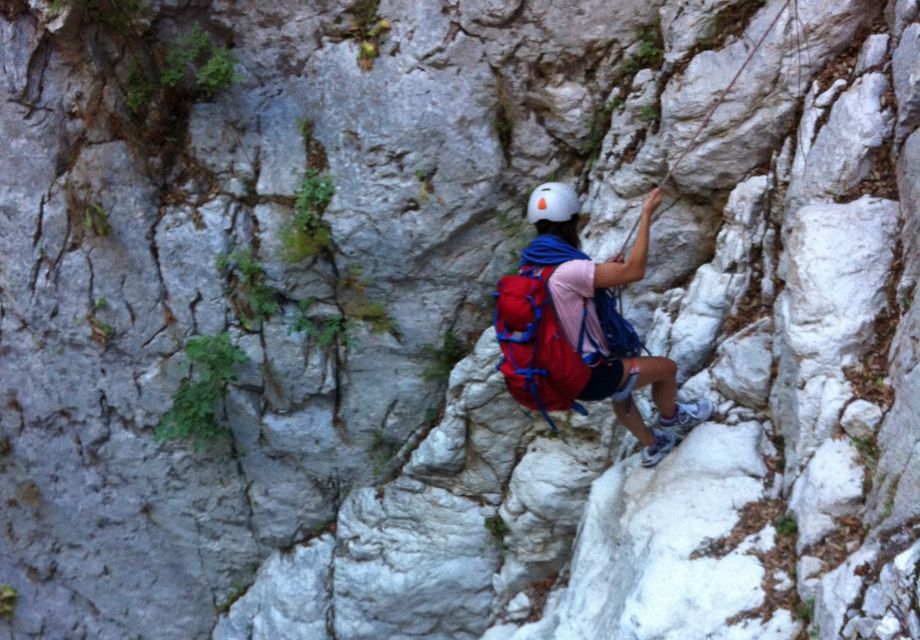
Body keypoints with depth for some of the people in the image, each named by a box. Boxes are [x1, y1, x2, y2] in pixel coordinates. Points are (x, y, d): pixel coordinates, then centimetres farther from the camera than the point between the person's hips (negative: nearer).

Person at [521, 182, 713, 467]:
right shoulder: (567, 270, -30)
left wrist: (601, 271, 15)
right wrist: (647, 214, -20)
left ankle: (651, 445, 54)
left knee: (622, 387, 38)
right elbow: (634, 271, -28)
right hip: (589, 377, -9)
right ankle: (671, 419, 43)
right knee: (666, 368, 14)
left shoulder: (531, 268, -1)